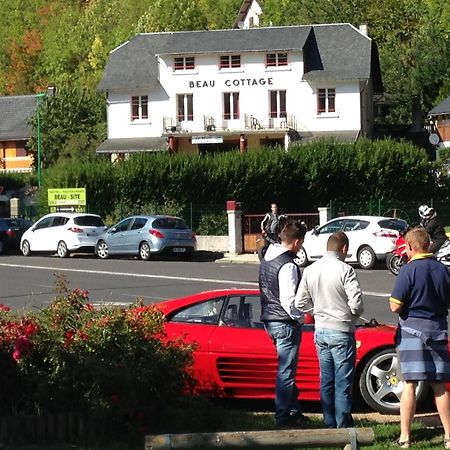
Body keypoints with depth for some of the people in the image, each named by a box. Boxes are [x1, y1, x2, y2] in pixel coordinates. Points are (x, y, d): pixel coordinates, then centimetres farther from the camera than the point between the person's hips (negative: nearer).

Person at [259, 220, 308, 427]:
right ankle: (283, 417, 3)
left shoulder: (267, 259, 9)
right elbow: (288, 300, -23)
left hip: (269, 320, 9)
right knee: (286, 371, -2)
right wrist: (300, 318, -8)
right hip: (285, 323, -9)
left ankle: (293, 411, 24)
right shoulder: (288, 265, -20)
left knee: (287, 368, 17)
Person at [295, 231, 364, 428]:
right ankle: (344, 428, 1)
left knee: (326, 381, 13)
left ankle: (330, 425, 18)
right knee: (343, 384, -1)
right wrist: (354, 315, 3)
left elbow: (300, 303, 7)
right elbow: (356, 304, -19)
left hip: (320, 331, 6)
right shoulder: (344, 270, -14)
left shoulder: (310, 270, 4)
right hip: (341, 332, -6)